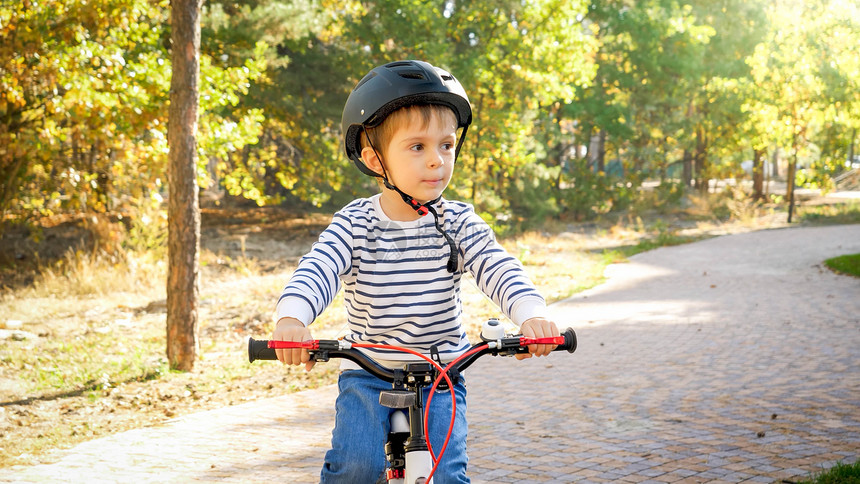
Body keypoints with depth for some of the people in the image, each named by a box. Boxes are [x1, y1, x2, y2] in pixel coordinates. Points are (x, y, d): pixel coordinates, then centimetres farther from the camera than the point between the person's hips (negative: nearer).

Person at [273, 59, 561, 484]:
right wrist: (291, 318, -43)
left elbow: (498, 268, -16)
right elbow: (316, 270, -21)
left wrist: (531, 314, -37)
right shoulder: (355, 224, -8)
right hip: (368, 374, -1)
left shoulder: (458, 222, -4)